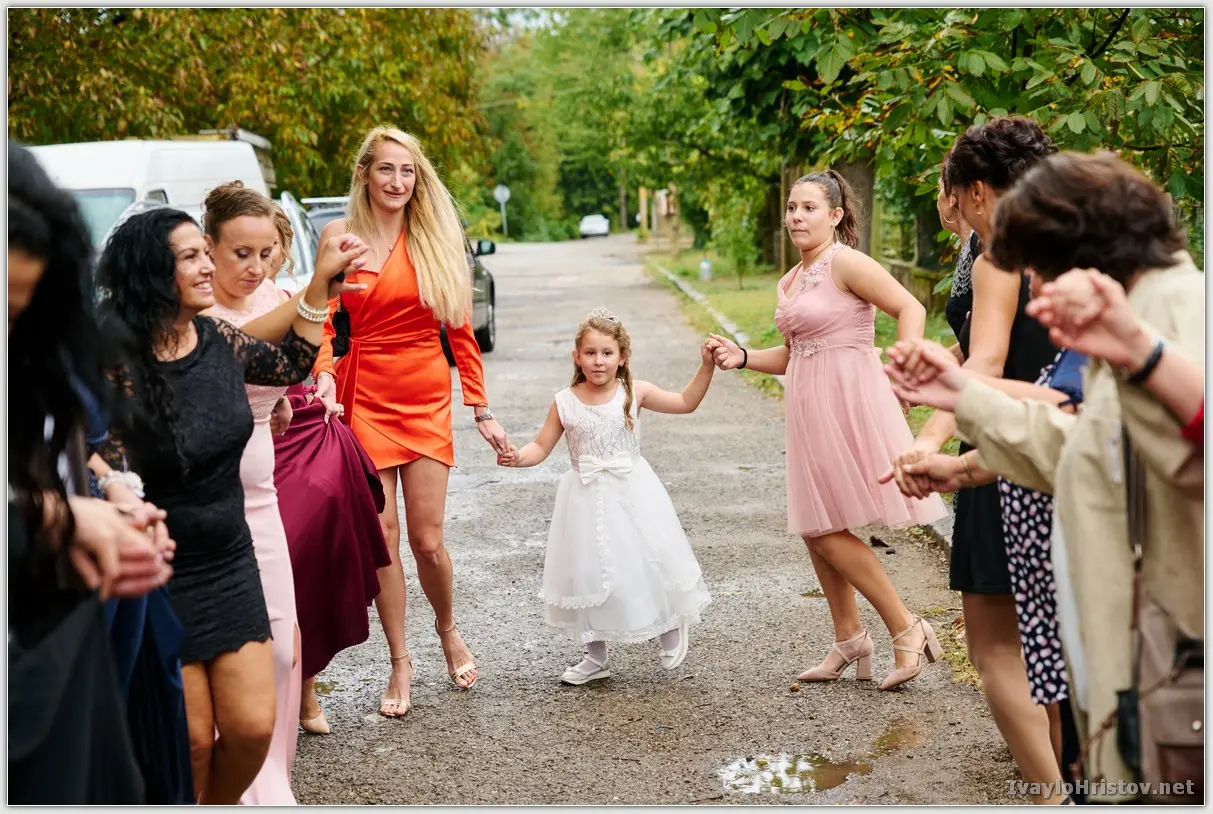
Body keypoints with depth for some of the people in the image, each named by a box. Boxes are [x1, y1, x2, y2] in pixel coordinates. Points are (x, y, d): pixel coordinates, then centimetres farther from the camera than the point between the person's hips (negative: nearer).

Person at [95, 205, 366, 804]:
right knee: (190, 740, 3)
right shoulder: (115, 366, -19)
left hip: (231, 563, 5)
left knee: (252, 727, 4)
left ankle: (221, 806, 33)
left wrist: (320, 282, 9)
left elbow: (290, 365, 16)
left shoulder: (218, 340, -3)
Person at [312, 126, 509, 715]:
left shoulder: (435, 238, 3)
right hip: (366, 394, 0)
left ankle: (448, 629, 29)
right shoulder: (340, 235, 2)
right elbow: (323, 317, 2)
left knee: (427, 538, -1)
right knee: (381, 535, 1)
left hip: (427, 396, 0)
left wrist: (481, 410, 2)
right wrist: (324, 373, -18)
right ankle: (400, 662, 16)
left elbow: (460, 326, 4)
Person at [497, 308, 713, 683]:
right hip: (587, 499, 1)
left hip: (632, 494, -1)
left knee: (647, 562, 1)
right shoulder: (564, 403, -3)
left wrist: (706, 366, -9)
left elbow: (685, 402, 0)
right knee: (588, 572, 5)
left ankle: (672, 629, 31)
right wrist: (517, 457, -18)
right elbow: (541, 446, 2)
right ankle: (596, 656, 22)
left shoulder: (635, 393, -5)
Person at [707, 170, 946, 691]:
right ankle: (848, 640, 25)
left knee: (826, 530, -7)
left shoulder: (844, 262, -11)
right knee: (815, 530, 12)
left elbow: (910, 308, -16)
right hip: (811, 410, 9)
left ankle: (907, 630, 5)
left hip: (847, 403, -9)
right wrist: (742, 357, 8)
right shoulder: (789, 283, 15)